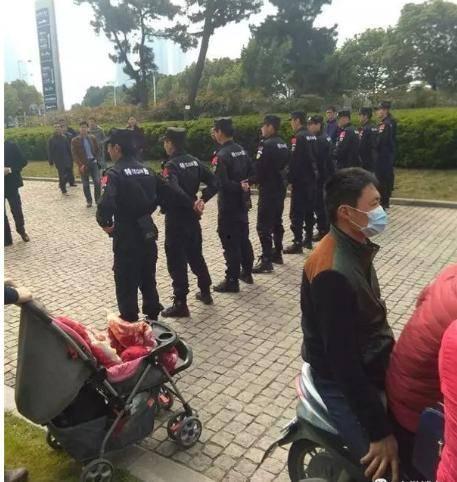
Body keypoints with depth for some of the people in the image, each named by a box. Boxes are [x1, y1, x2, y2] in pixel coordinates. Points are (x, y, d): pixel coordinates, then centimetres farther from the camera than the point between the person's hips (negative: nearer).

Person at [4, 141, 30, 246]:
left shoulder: (10, 145, -4)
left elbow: (23, 161, -3)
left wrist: (10, 169, -17)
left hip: (11, 184, -1)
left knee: (16, 210, 8)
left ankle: (21, 230, 34)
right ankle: (6, 238, 17)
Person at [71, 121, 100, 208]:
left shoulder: (92, 138, 8)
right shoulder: (75, 141, -2)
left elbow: (97, 149, 16)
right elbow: (74, 154, -6)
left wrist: (96, 159, 5)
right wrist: (81, 165, -15)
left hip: (93, 162, 2)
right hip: (84, 164, -2)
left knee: (97, 182, -5)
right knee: (86, 184, 4)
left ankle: (98, 200, 8)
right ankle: (89, 201, 16)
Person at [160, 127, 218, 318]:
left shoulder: (171, 165, -17)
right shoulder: (194, 161, 6)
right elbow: (214, 183, 3)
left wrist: (191, 204, -24)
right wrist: (201, 200, -6)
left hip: (176, 219, -8)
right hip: (192, 217, 8)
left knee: (176, 261, 1)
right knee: (196, 255, 22)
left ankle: (180, 304, 6)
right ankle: (205, 292, 34)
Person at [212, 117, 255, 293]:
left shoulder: (221, 155, -19)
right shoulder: (242, 150, 6)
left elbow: (220, 183, -25)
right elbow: (251, 173, 13)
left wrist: (238, 186, -13)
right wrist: (243, 184, 6)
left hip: (228, 205, -8)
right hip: (242, 202, 8)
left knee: (230, 242, -1)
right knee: (243, 237, 18)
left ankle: (232, 281, 6)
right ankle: (247, 272, 31)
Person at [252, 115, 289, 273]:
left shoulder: (266, 145, -17)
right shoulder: (283, 144, 10)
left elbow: (258, 167, -18)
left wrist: (256, 181, -2)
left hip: (268, 190, -9)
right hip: (280, 188, 9)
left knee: (264, 226, -6)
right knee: (277, 222, 18)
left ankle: (266, 261, -5)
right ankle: (277, 254, 27)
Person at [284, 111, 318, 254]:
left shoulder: (298, 137, -15)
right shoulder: (312, 136, 11)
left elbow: (294, 161, -19)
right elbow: (315, 158, 14)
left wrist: (290, 179, -13)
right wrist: (314, 174, 17)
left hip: (300, 181, -9)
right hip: (312, 180, 9)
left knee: (297, 213, -4)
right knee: (309, 210, 14)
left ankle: (298, 243, -2)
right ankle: (308, 239, 22)